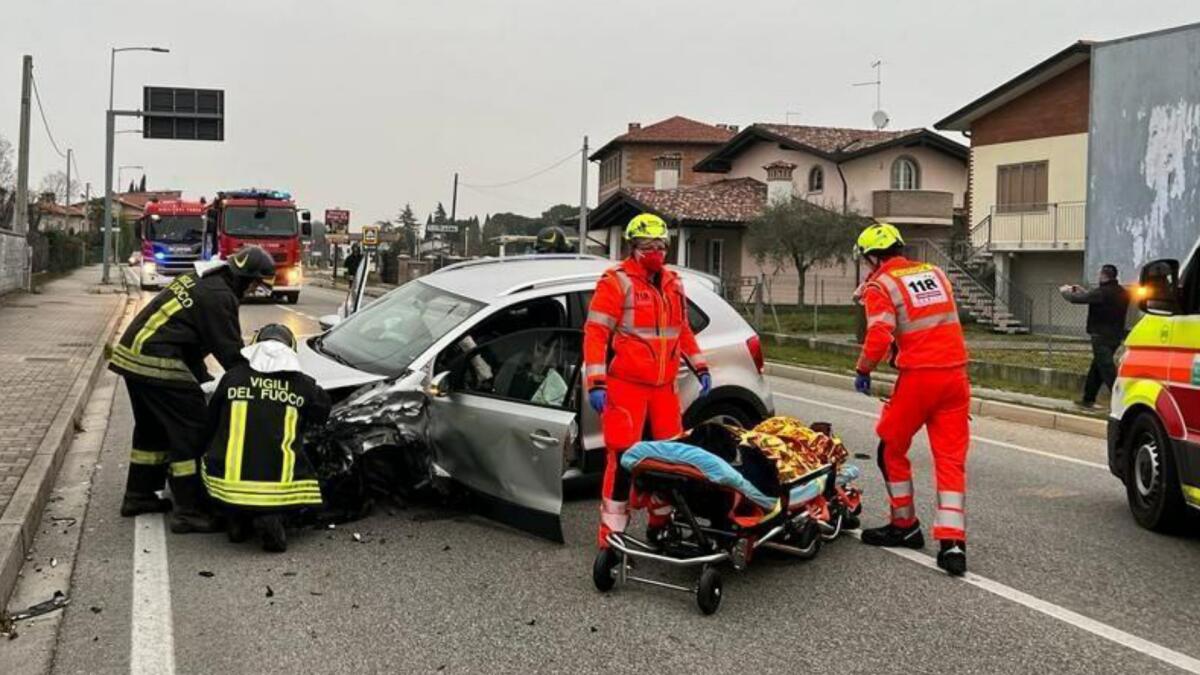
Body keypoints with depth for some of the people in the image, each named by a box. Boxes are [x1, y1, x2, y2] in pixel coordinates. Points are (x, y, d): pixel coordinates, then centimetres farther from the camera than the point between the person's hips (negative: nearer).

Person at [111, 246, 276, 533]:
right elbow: (230, 353, -13)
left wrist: (204, 379, 21)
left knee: (152, 427, 23)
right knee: (191, 432, -5)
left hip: (131, 352, 10)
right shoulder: (219, 297, -13)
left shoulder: (198, 280, 18)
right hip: (157, 363, -10)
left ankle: (138, 496, 34)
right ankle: (189, 511, -4)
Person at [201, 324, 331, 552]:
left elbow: (210, 426, 17)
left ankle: (237, 520, 11)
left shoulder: (232, 377, 6)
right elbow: (323, 410, 23)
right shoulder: (303, 385, 4)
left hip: (227, 488, 2)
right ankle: (272, 517, -2)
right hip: (281, 489, -2)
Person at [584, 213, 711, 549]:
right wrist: (596, 383, -19)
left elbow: (682, 329, 24)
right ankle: (611, 535, -2)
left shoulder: (672, 283, 14)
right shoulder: (616, 282, -8)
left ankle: (661, 523, 29)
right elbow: (595, 333, -12)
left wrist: (700, 368, 18)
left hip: (664, 386, 7)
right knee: (623, 458, -9)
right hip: (626, 385, -7)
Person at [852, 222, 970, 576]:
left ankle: (904, 525, 24)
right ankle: (952, 541, -3)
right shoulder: (935, 272, 15)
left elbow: (880, 336, -16)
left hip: (917, 377, -5)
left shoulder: (882, 285, -4)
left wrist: (863, 370, -2)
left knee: (892, 450, 15)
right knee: (951, 459, 5)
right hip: (955, 374, 5)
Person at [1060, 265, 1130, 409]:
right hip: (1115, 336, 9)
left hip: (1102, 337, -9)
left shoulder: (1102, 293, -18)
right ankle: (1088, 399, 26)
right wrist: (1083, 291, 29)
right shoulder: (1121, 293, 9)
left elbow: (1077, 299, -13)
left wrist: (1065, 291, 7)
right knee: (1096, 369, 19)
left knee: (1108, 371, -10)